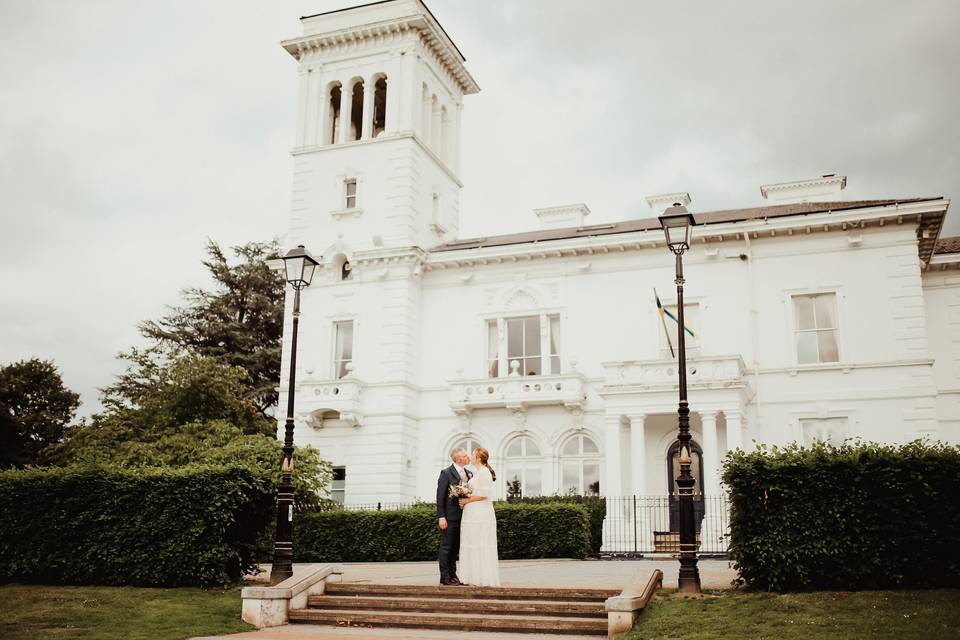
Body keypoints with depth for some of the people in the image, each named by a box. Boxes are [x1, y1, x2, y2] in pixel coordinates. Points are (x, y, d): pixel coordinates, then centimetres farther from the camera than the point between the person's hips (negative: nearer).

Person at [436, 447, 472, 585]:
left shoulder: (469, 474, 11)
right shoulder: (446, 473, -8)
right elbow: (440, 496, -10)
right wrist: (441, 517, -15)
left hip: (463, 516, 6)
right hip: (450, 516, -6)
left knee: (456, 547, 12)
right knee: (446, 546, -1)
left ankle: (452, 574, 19)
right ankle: (444, 576, 3)